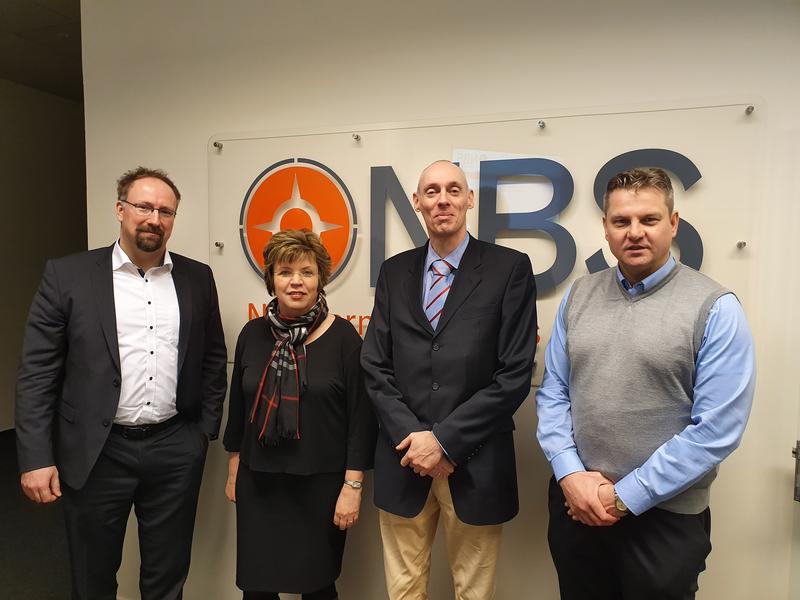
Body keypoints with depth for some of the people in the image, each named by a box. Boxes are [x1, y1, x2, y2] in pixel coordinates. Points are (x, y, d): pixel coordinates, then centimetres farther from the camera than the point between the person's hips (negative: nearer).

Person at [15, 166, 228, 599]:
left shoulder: (197, 278, 4)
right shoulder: (67, 276, -4)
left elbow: (214, 359, 9)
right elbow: (36, 372, -5)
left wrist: (207, 430, 5)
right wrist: (36, 458, -9)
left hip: (176, 451, 2)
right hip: (97, 453, -1)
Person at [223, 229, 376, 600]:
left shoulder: (343, 337, -10)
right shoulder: (253, 333, 2)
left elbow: (361, 418, -9)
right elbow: (238, 408, 11)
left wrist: (352, 486, -11)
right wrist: (234, 471, 15)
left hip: (321, 486, -3)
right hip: (258, 484, 3)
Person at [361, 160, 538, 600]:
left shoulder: (510, 269, -4)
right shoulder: (394, 271, 7)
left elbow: (515, 375, -9)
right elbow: (375, 367, 4)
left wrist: (445, 440, -12)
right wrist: (411, 438, -8)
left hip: (474, 464, -2)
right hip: (404, 457, 3)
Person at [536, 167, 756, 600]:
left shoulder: (715, 308, -10)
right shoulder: (578, 296, 2)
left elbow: (717, 429, -14)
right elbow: (552, 392, 3)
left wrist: (627, 496, -13)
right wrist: (570, 474, -9)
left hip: (664, 516, -3)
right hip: (575, 504, 4)